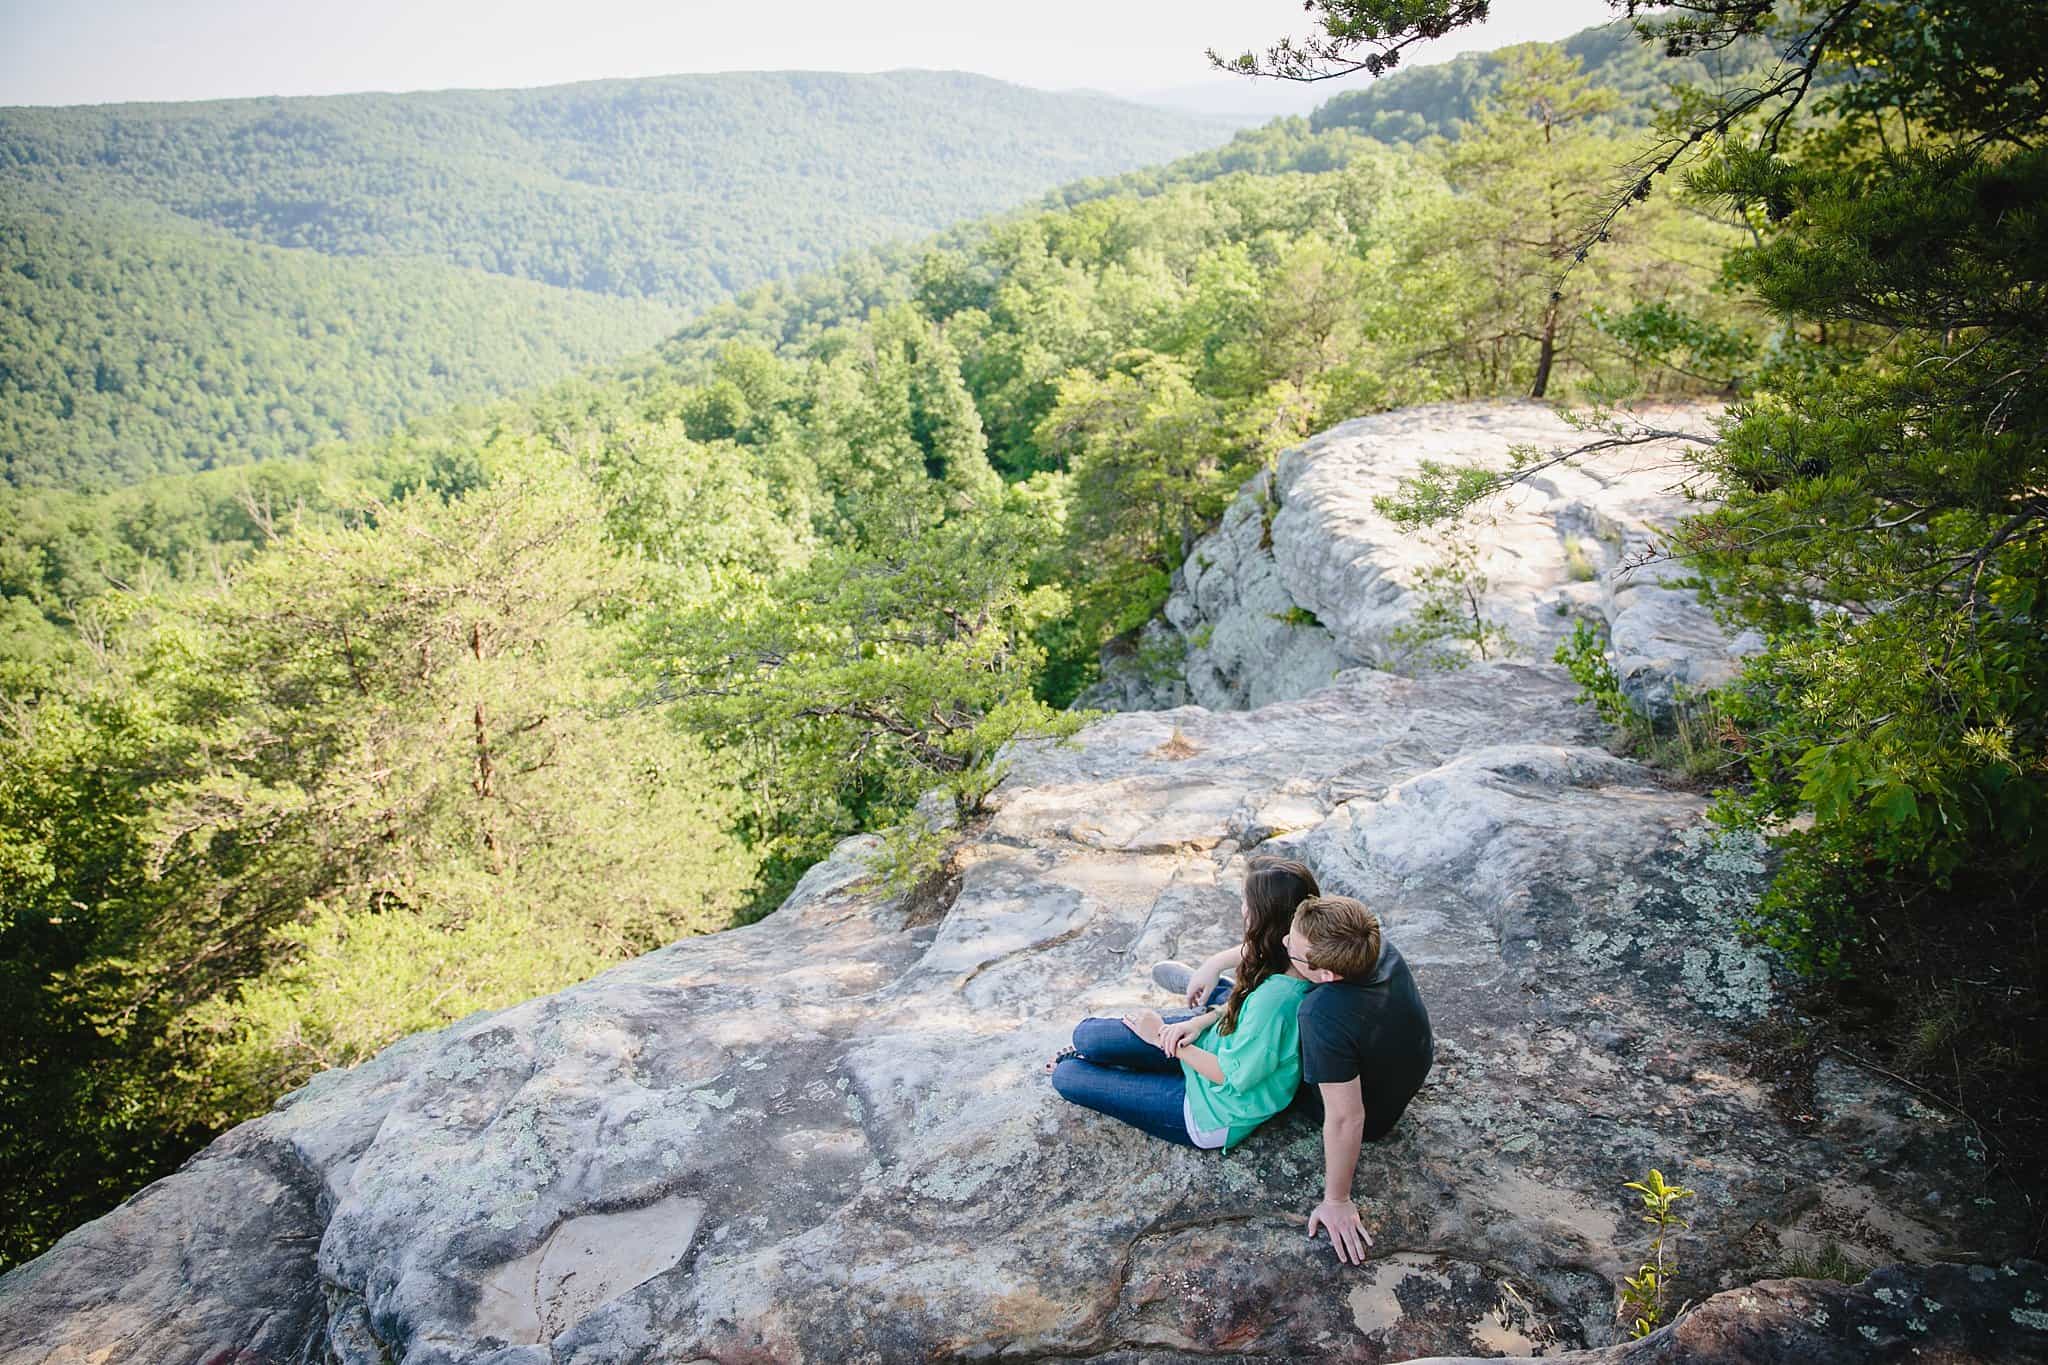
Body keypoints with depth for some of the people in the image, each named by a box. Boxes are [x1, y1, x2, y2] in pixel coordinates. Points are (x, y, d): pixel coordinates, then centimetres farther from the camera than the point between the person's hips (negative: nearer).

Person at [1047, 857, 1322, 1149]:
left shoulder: (1275, 998, -40)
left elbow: (1230, 1074, -25)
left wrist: (1163, 1038, -12)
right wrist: (1204, 1020, -8)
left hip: (1217, 1113, -7)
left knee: (1066, 1077, -2)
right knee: (1086, 1034, 3)